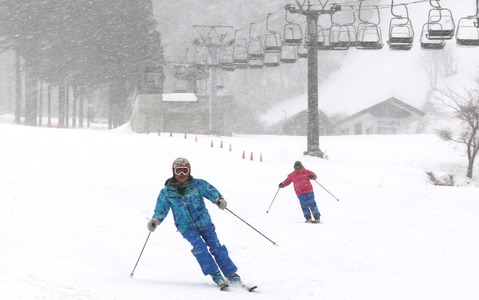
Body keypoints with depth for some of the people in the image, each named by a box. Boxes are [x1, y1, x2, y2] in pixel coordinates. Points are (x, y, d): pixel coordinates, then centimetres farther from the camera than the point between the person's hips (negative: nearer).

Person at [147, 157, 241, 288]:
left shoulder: (198, 184, 0)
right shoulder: (166, 192, 2)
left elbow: (211, 191, -10)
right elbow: (161, 210, 6)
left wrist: (219, 199, -32)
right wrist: (155, 220, -14)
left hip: (204, 222, 1)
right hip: (186, 227, 0)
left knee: (215, 246, -11)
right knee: (199, 246, -24)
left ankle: (231, 273, 0)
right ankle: (215, 274, -18)